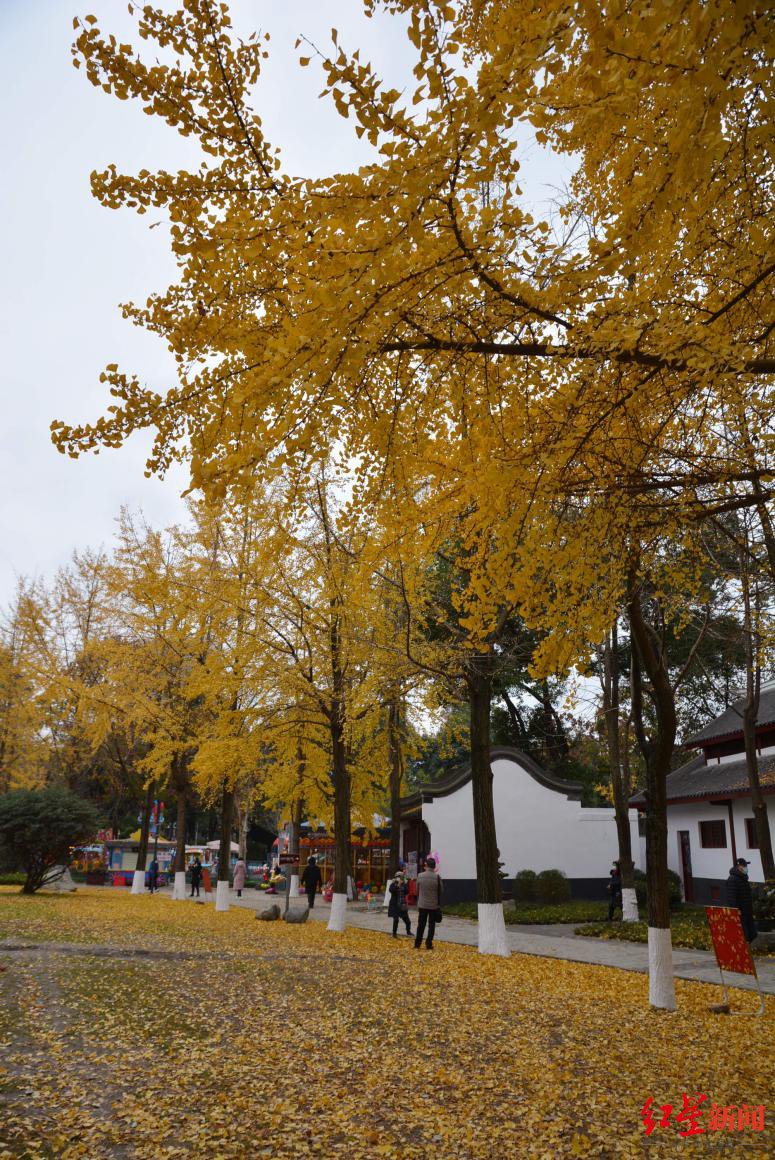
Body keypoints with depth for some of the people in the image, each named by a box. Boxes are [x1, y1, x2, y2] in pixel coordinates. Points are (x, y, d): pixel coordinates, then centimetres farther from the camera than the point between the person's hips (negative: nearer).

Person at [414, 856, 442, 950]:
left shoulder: (420, 876, -7)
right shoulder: (437, 877, -12)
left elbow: (417, 890, 3)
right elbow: (441, 890, -3)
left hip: (422, 904, 2)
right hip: (434, 905, -2)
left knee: (421, 925, 12)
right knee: (431, 925, 10)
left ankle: (417, 944, 15)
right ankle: (429, 945, 10)